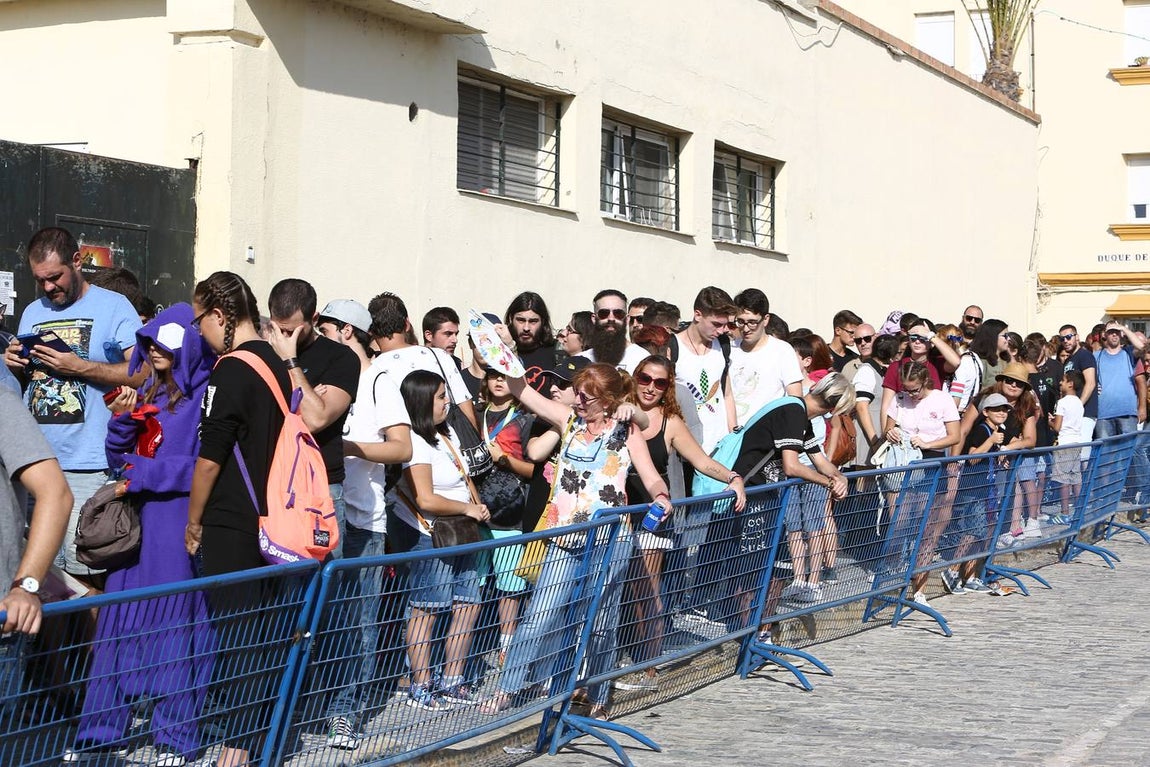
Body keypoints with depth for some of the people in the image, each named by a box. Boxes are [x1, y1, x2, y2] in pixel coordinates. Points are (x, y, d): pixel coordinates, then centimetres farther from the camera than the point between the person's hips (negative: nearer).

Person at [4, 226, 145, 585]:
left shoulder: (113, 306, 0)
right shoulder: (32, 313, 19)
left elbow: (145, 373, -10)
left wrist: (79, 367, -15)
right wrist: (14, 365, 3)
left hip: (87, 465, -6)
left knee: (86, 566, -10)